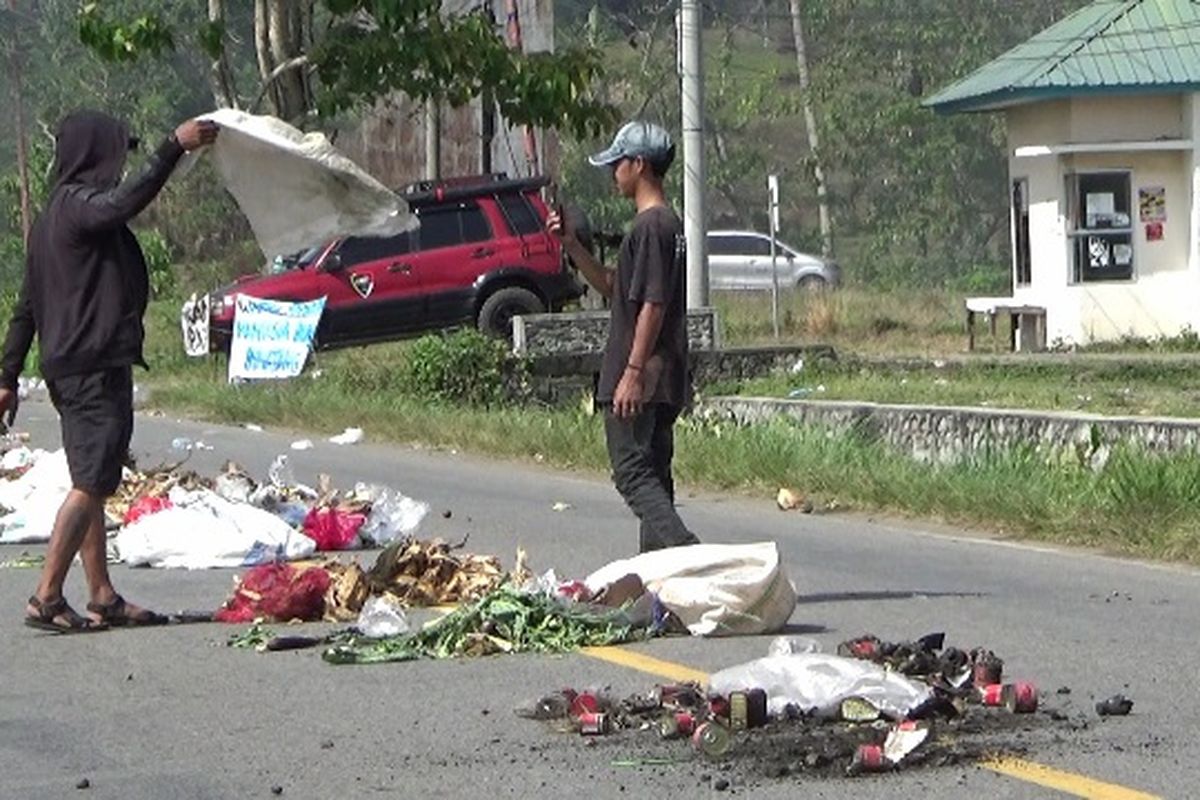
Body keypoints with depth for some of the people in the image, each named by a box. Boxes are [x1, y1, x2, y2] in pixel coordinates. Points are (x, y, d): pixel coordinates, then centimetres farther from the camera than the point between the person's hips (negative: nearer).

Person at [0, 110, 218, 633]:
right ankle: (46, 599, -13)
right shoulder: (78, 204, -11)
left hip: (66, 367, 11)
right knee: (91, 483, -11)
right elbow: (125, 202, -36)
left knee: (91, 484, 12)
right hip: (95, 365, -11)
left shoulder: (53, 215, 19)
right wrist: (175, 147, -38)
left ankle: (103, 598, 15)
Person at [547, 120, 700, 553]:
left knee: (632, 473, -11)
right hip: (662, 382, 10)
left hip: (639, 382, -10)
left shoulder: (650, 226, -15)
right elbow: (613, 287, 24)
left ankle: (686, 550, -24)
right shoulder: (668, 224, 16)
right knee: (653, 474, 12)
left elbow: (653, 304, -21)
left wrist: (633, 372, -22)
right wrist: (572, 245, 15)